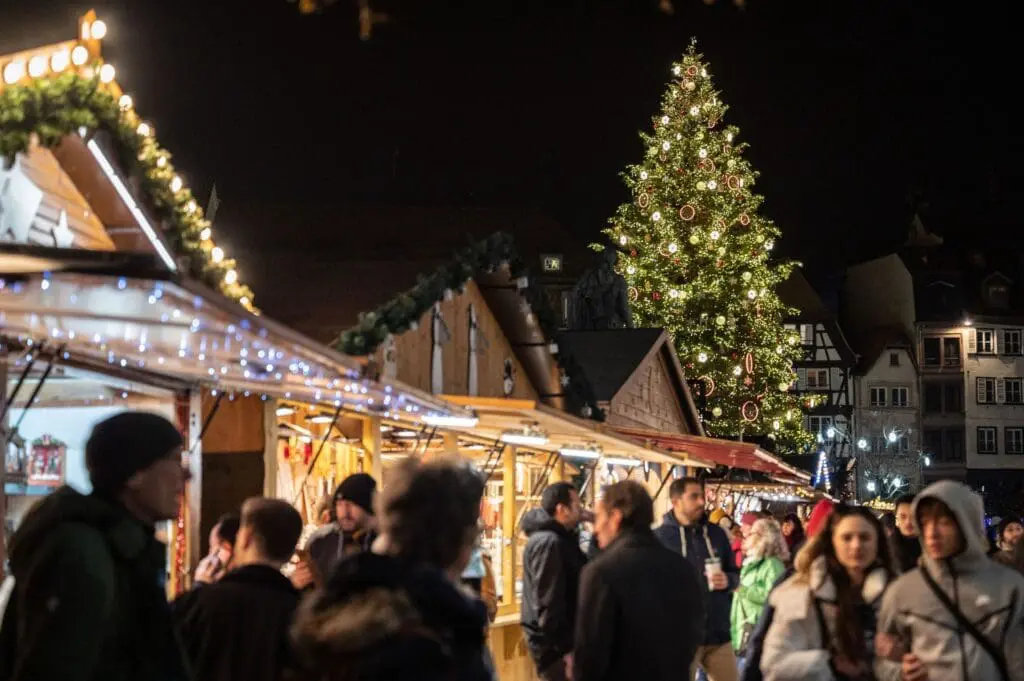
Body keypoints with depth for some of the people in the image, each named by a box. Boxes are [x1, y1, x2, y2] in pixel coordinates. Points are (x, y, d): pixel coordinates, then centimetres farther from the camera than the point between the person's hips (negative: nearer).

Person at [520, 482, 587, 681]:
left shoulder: (559, 539, 14)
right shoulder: (548, 543, -19)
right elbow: (548, 602, -23)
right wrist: (565, 649, -22)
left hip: (560, 641, 10)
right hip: (554, 645, -10)